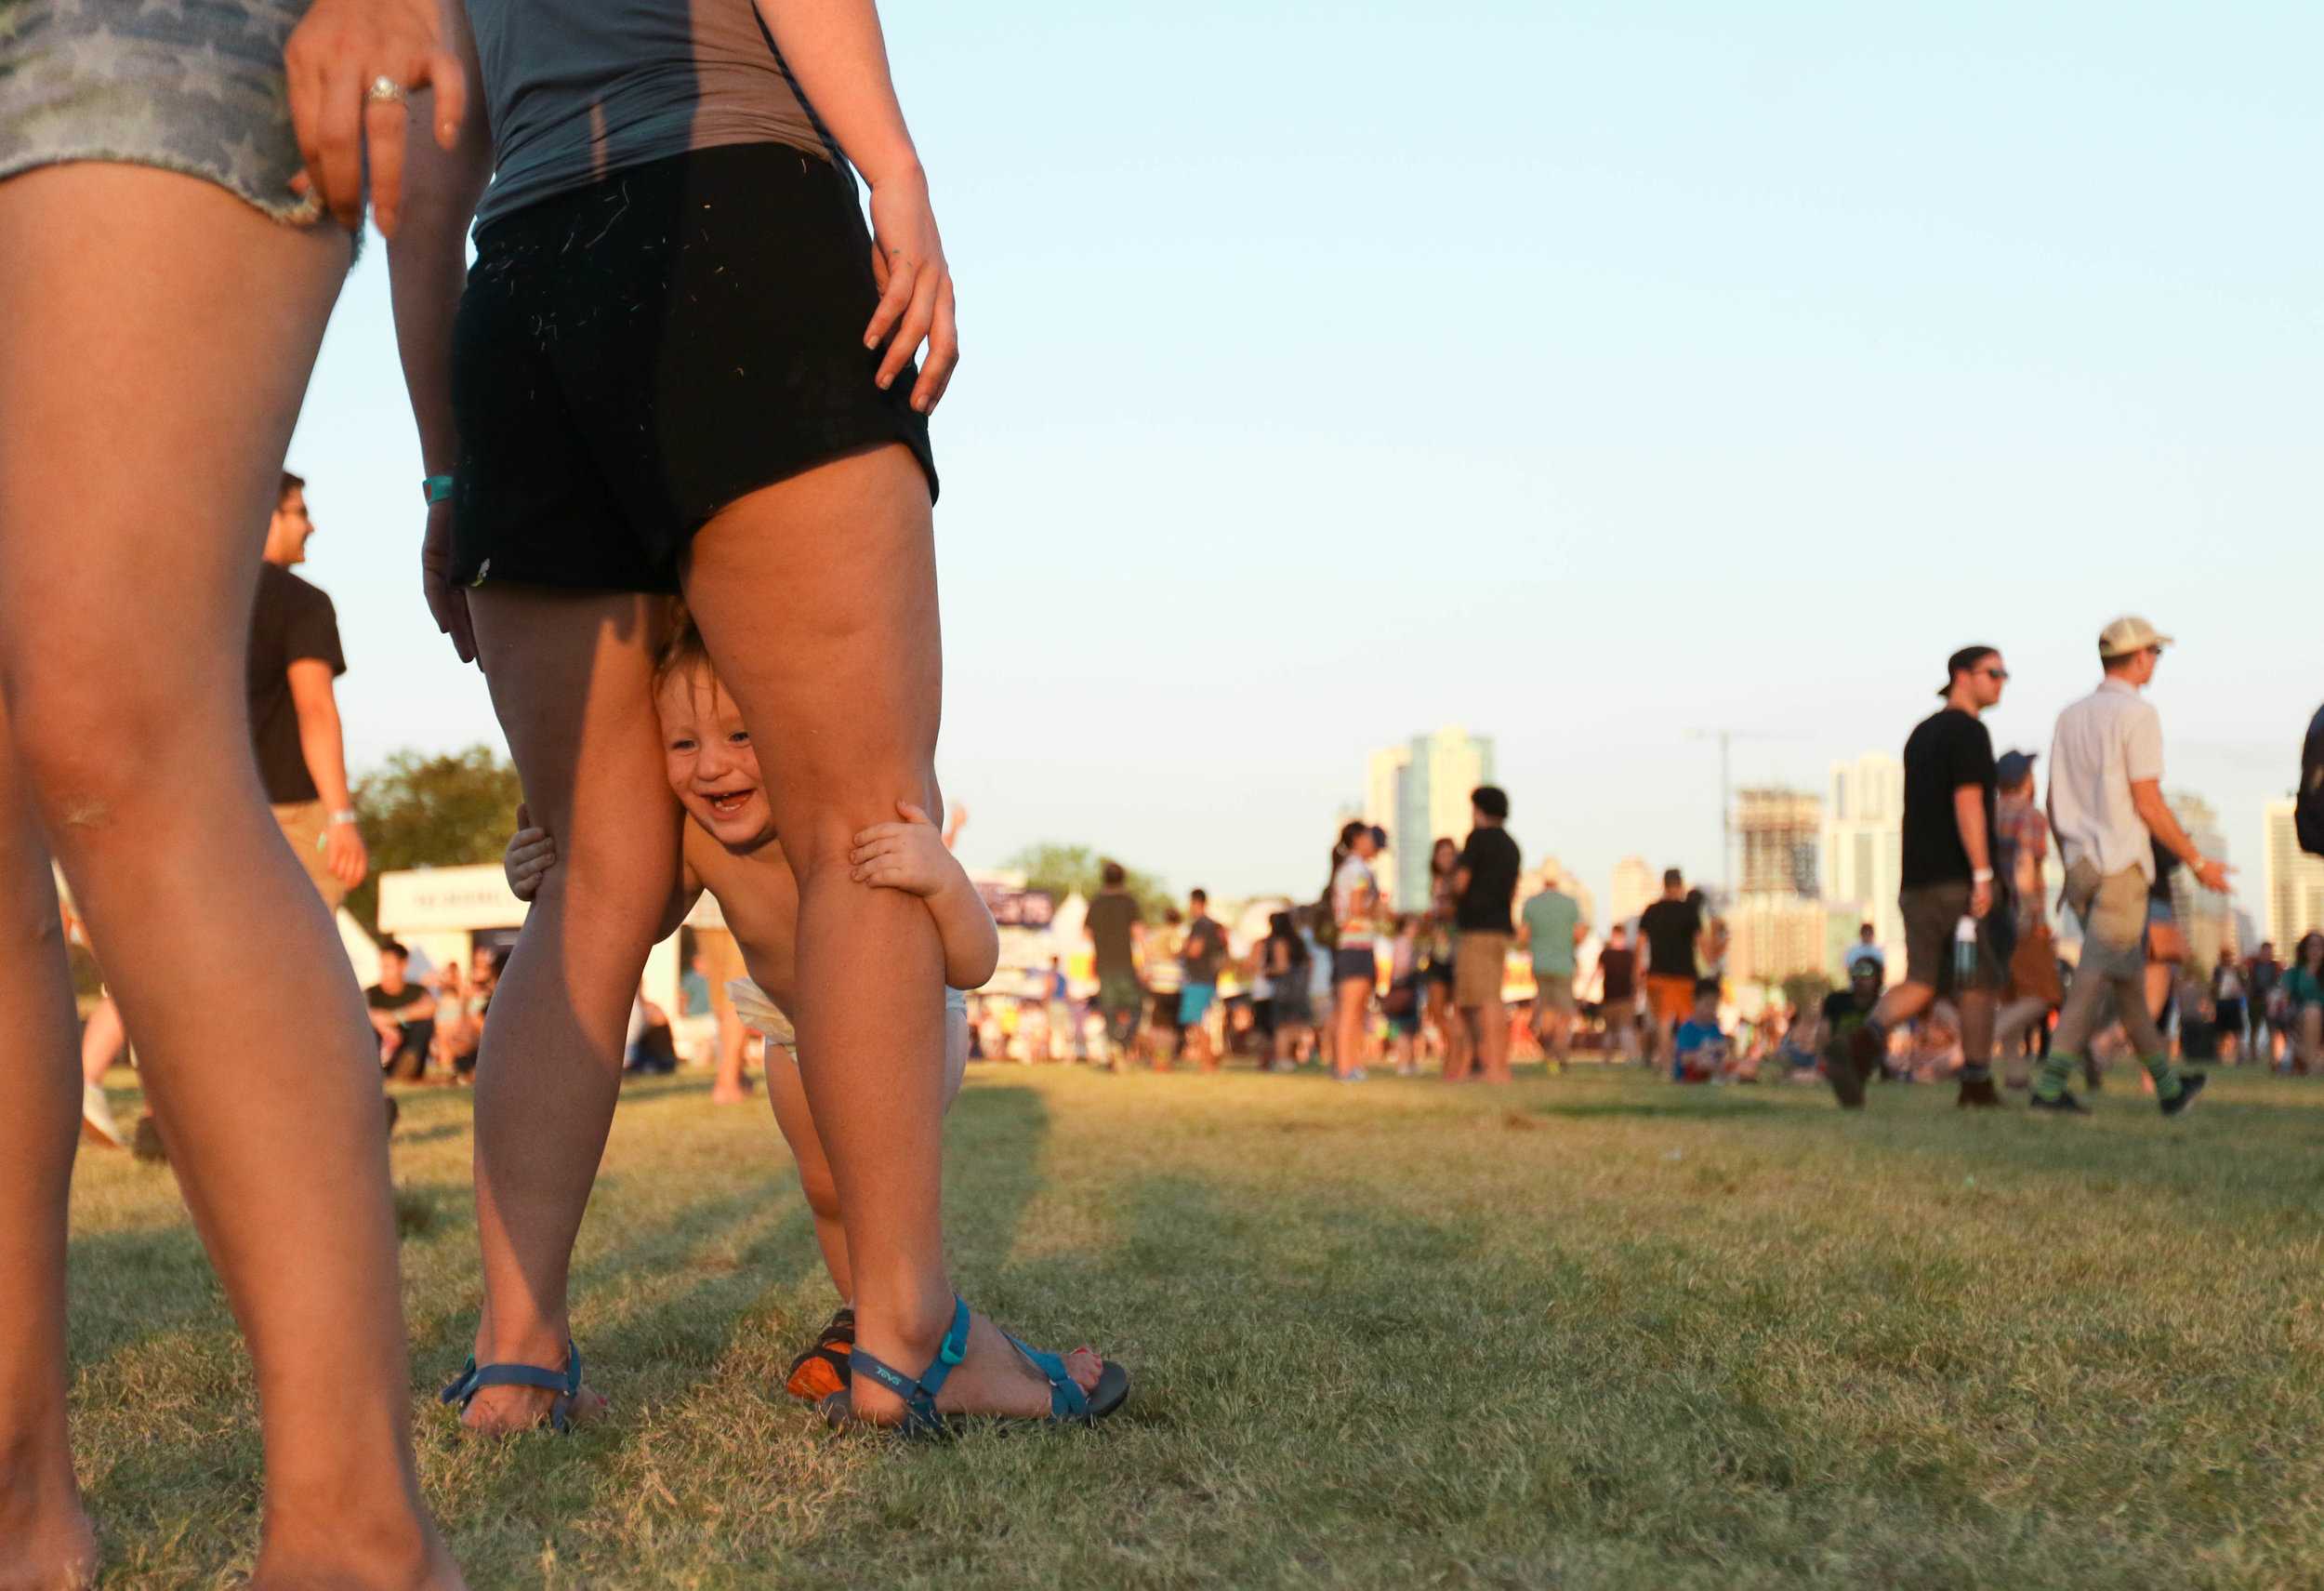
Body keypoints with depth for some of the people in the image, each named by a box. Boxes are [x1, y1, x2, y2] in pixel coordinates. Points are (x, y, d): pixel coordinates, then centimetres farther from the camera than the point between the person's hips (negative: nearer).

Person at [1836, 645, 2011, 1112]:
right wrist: (1983, 874, -20)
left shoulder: (1922, 732, 20)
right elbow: (1968, 803, -18)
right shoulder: (1967, 731, -8)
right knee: (1978, 984, 3)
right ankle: (1977, 1085, 8)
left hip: (1918, 880, 8)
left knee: (1921, 982, 6)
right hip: (1959, 879, -8)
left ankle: (1861, 1044, -16)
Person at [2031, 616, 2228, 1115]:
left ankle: (2169, 1086, 24)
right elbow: (2147, 804, -13)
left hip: (2080, 867, 8)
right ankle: (2051, 1084, -17)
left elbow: (2053, 805, 15)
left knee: (2129, 979, 14)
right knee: (2097, 977, -9)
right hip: (2120, 865, -8)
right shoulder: (2136, 713, -9)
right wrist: (2197, 861, -5)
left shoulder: (2071, 716, 13)